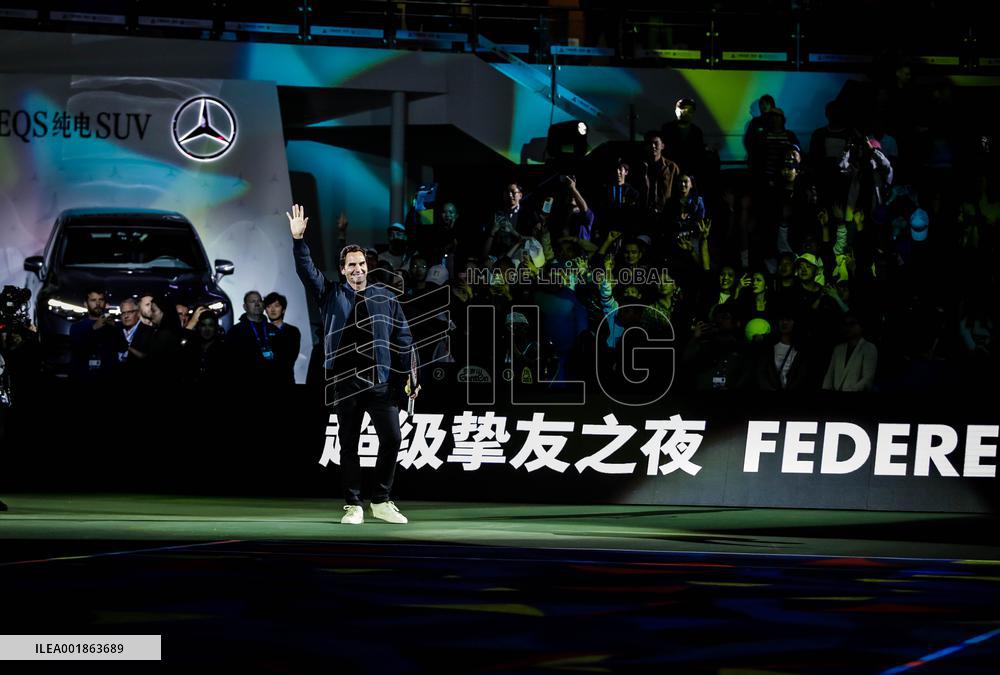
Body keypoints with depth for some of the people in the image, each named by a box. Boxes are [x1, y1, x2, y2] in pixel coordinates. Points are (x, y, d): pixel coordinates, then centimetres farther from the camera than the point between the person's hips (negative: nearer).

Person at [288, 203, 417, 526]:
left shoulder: (386, 299, 8)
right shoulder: (331, 294, 7)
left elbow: (403, 340, 8)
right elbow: (306, 270, -6)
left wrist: (411, 377, 3)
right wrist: (298, 239, -20)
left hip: (381, 383, 1)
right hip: (346, 384, -1)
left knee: (391, 439, -5)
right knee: (348, 445, 3)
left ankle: (381, 501, 8)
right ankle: (353, 505, 10)